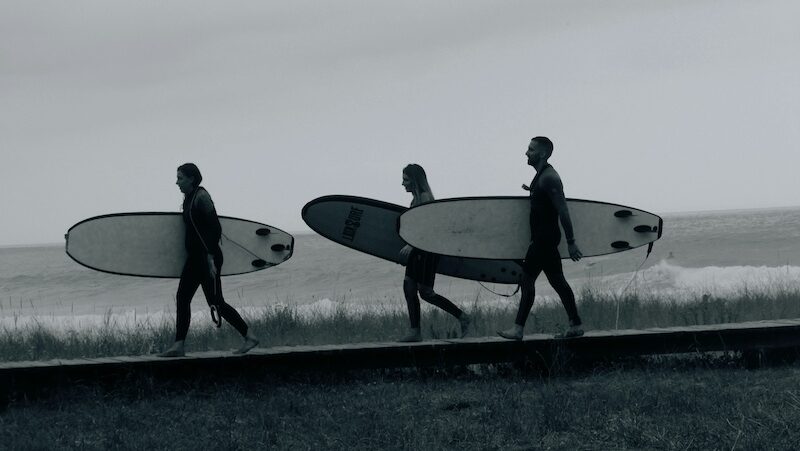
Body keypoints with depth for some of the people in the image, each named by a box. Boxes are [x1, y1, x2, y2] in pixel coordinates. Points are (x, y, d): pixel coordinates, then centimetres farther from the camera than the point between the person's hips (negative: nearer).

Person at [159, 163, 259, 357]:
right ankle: (178, 346, 4)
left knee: (215, 301, -5)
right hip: (195, 257, 9)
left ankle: (249, 337, 3)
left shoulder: (201, 197, -15)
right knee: (182, 298, 4)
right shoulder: (188, 198, 13)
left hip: (207, 256, -9)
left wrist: (210, 259, -24)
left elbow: (214, 229, -20)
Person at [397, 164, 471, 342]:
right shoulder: (416, 198, 14)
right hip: (418, 249, 9)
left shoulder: (424, 197, -13)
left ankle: (463, 317, 3)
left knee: (425, 292, -6)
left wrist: (410, 244, -28)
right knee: (409, 287, 4)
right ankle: (415, 331, 5)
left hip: (428, 249, -9)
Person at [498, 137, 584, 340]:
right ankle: (576, 325, 12)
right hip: (542, 238, 10)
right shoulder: (542, 175, 15)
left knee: (527, 279, -8)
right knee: (557, 281, 11)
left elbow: (563, 211, -21)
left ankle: (518, 329, -6)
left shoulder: (548, 177, -17)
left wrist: (571, 242, -23)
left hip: (544, 239, -10)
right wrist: (532, 191, 18)